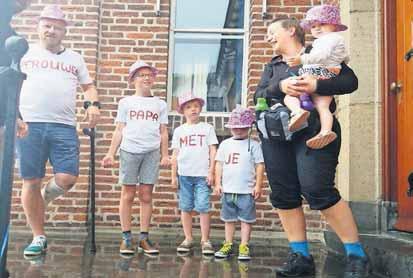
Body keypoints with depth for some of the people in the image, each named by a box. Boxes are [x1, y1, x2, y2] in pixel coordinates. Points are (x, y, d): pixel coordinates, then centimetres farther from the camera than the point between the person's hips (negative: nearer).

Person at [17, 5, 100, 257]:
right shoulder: (26, 52, 14)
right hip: (29, 125, -1)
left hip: (64, 127, 1)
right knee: (31, 181, 0)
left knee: (67, 179, -12)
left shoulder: (74, 58, 19)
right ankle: (39, 237, 14)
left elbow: (89, 86, 23)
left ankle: (44, 198, 25)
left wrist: (93, 104, 0)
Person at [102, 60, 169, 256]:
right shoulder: (126, 102, 10)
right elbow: (119, 130, 8)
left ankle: (144, 238, 8)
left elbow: (163, 132, 11)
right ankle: (126, 238, 7)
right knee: (128, 195, 1)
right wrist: (111, 153, -1)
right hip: (129, 151, -1)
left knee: (146, 196, 2)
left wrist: (165, 155, 1)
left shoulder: (160, 104, 14)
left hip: (151, 152, 1)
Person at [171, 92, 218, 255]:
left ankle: (205, 240, 5)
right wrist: (173, 175, 5)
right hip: (184, 174, 2)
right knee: (185, 208, 6)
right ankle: (188, 239, 17)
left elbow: (213, 151, 4)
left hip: (203, 174, -2)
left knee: (203, 208, -5)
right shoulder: (179, 131, 10)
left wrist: (211, 172, -3)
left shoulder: (207, 128, 6)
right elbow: (175, 154, 10)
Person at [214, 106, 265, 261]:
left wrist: (258, 185, -6)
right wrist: (218, 183, 4)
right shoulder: (225, 144, 8)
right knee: (229, 218, 12)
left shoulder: (253, 145, -1)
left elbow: (259, 166, -2)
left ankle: (244, 247, 10)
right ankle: (228, 244, 22)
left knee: (246, 219, 2)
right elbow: (219, 164, 9)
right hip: (228, 190, 3)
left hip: (247, 190, -3)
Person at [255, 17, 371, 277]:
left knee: (317, 190, -16)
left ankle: (357, 255, -1)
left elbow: (351, 81, -2)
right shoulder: (272, 66, 22)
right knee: (284, 196, 1)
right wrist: (280, 87, -15)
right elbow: (258, 95, 6)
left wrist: (316, 85, -19)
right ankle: (301, 256, 13)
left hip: (314, 131, -5)